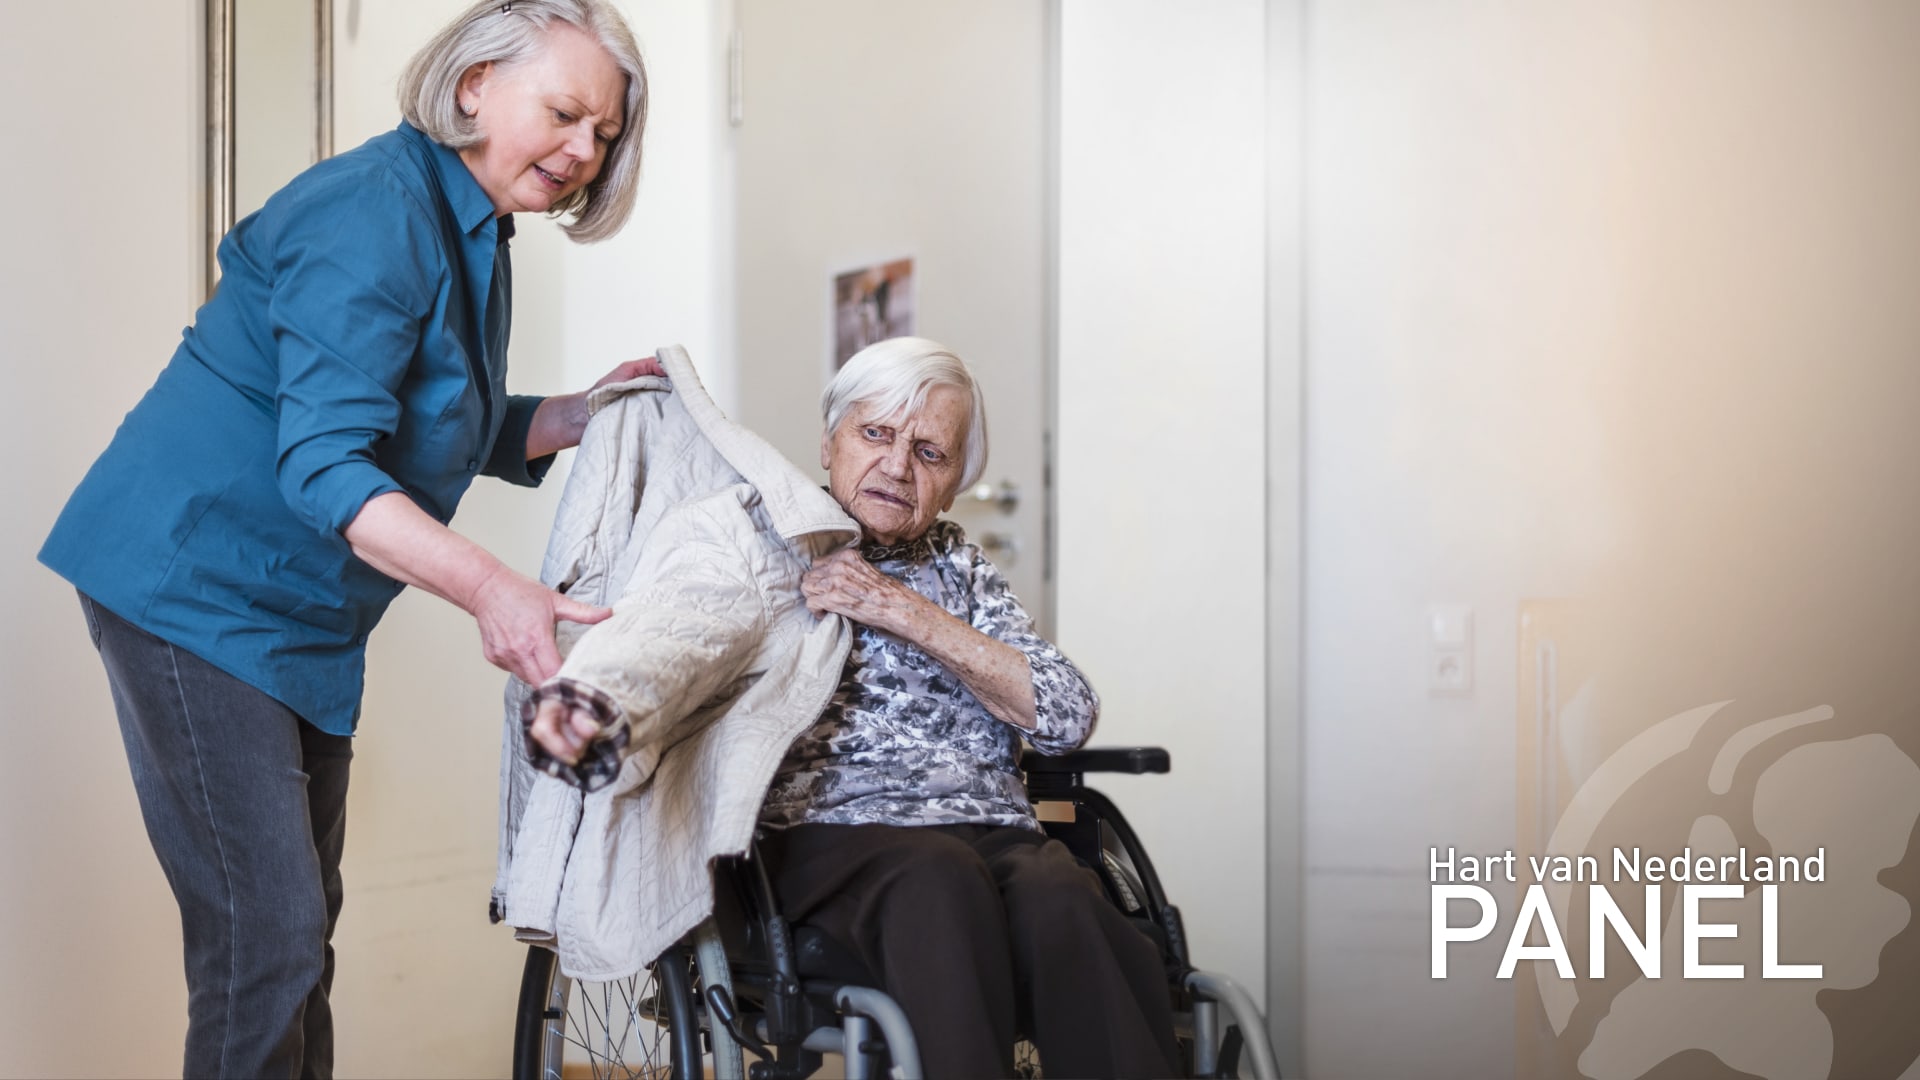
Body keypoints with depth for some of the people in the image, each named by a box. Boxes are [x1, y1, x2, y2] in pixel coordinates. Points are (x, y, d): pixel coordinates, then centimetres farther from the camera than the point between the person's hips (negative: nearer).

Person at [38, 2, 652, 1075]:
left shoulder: (474, 235, 11)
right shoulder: (377, 213, -20)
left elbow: (457, 434, 20)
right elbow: (324, 465, -29)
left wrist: (586, 412, 2)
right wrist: (490, 588, -41)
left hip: (306, 616, 10)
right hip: (197, 586, -10)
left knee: (304, 927, 15)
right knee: (264, 938, -13)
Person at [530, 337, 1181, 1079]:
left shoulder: (959, 566, 23)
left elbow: (1068, 717, 10)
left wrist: (908, 613, -1)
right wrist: (576, 701, -24)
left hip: (994, 835, 3)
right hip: (830, 835, -3)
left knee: (1062, 903, -33)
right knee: (937, 880, -38)